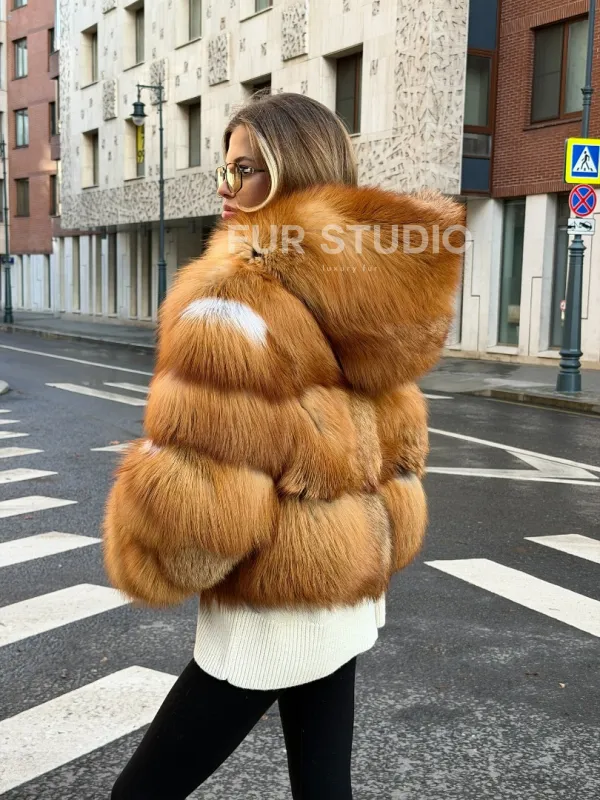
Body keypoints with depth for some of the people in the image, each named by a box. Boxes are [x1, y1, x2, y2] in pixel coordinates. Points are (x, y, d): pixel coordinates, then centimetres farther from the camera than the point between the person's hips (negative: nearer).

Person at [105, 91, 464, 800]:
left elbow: (195, 497, -24)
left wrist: (143, 557, -4)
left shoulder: (234, 296, -22)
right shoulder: (369, 293, 6)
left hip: (273, 612, -8)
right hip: (351, 589, 9)